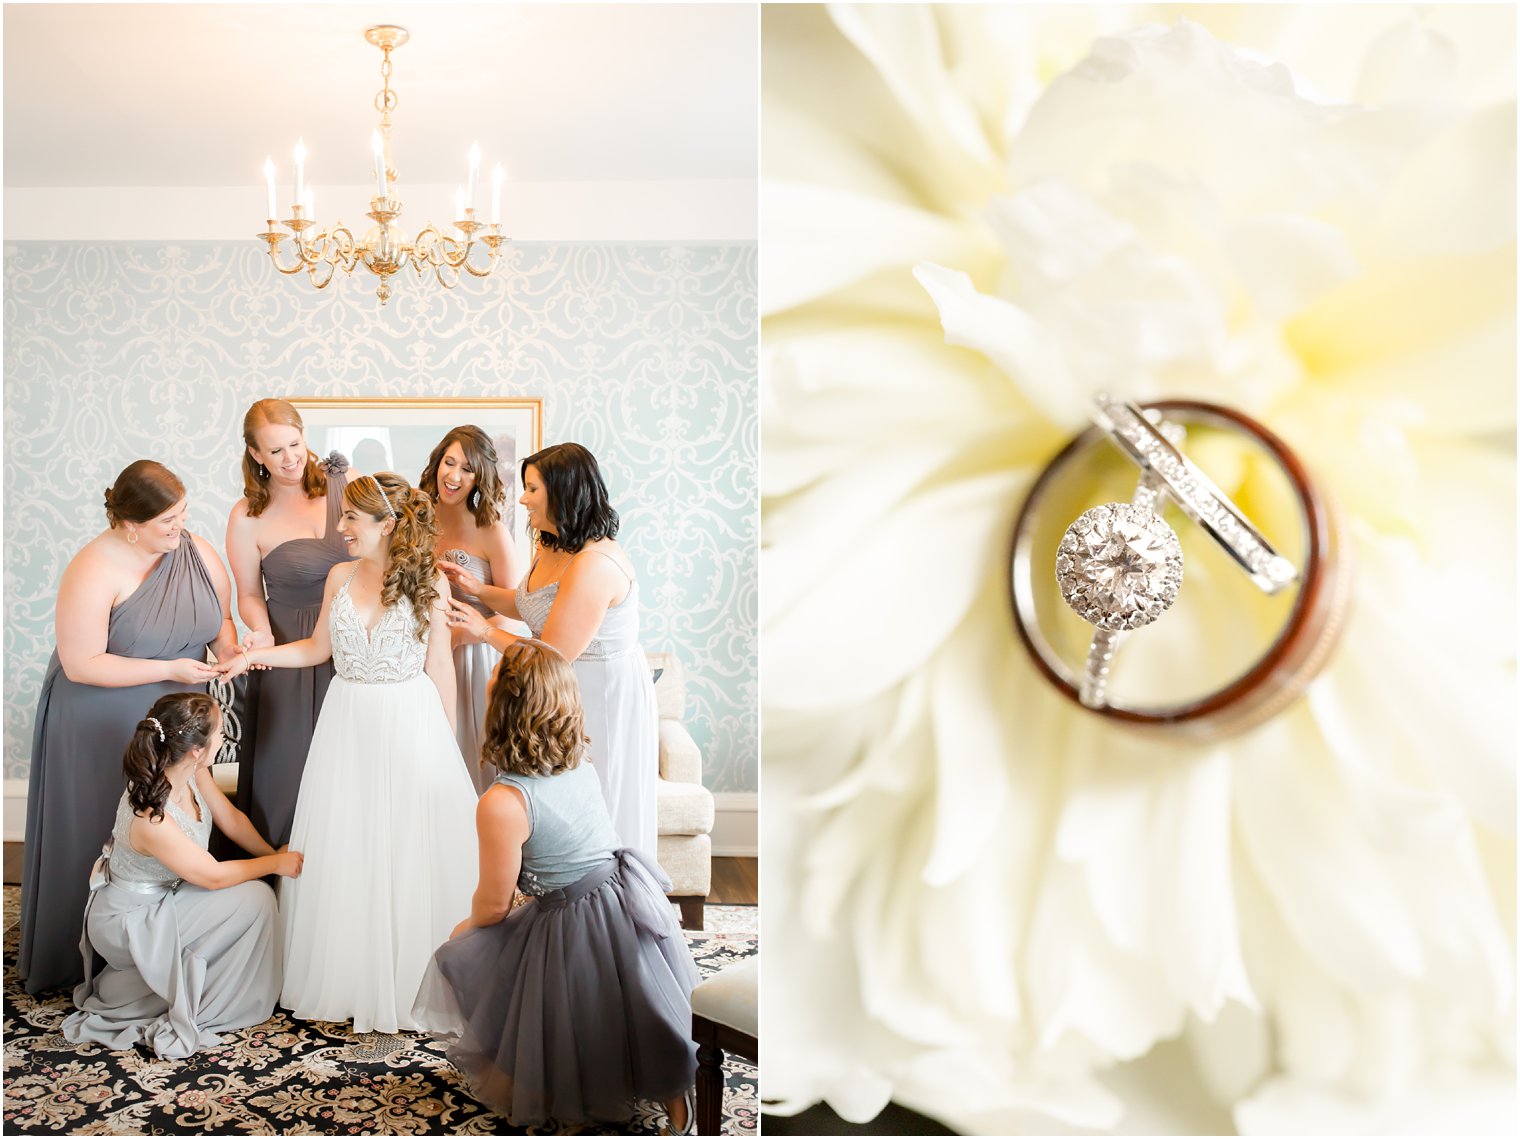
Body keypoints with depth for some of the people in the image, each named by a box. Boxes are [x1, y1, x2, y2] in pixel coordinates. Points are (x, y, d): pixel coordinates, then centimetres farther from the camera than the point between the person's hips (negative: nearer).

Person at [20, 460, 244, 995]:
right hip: (104, 730, -4)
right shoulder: (95, 570, -19)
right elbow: (80, 664, -20)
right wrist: (169, 670, -22)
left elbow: (220, 616, 12)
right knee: (105, 841, 8)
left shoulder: (198, 553, -3)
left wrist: (228, 646, -10)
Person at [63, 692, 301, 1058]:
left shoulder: (191, 771, -14)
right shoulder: (152, 819, -36)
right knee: (254, 899, -15)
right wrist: (276, 864, -11)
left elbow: (231, 818, 4)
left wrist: (274, 853, 3)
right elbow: (213, 876, -21)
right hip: (126, 923, -8)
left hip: (162, 898, 8)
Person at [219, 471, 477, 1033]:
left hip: (411, 725, -4)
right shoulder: (340, 577, 4)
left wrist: (448, 743, -1)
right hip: (347, 726, 4)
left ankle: (407, 981, 19)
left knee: (407, 854, 3)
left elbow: (439, 666, -3)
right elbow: (318, 648, 15)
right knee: (343, 855, 9)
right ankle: (347, 978, 24)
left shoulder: (427, 581, -7)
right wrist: (257, 656, 3)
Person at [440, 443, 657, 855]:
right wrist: (478, 588, 4)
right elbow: (532, 607, 18)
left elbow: (552, 658, -24)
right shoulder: (554, 548, 3)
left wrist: (486, 632, -12)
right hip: (569, 690, 10)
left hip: (605, 697, -10)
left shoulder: (593, 565, -29)